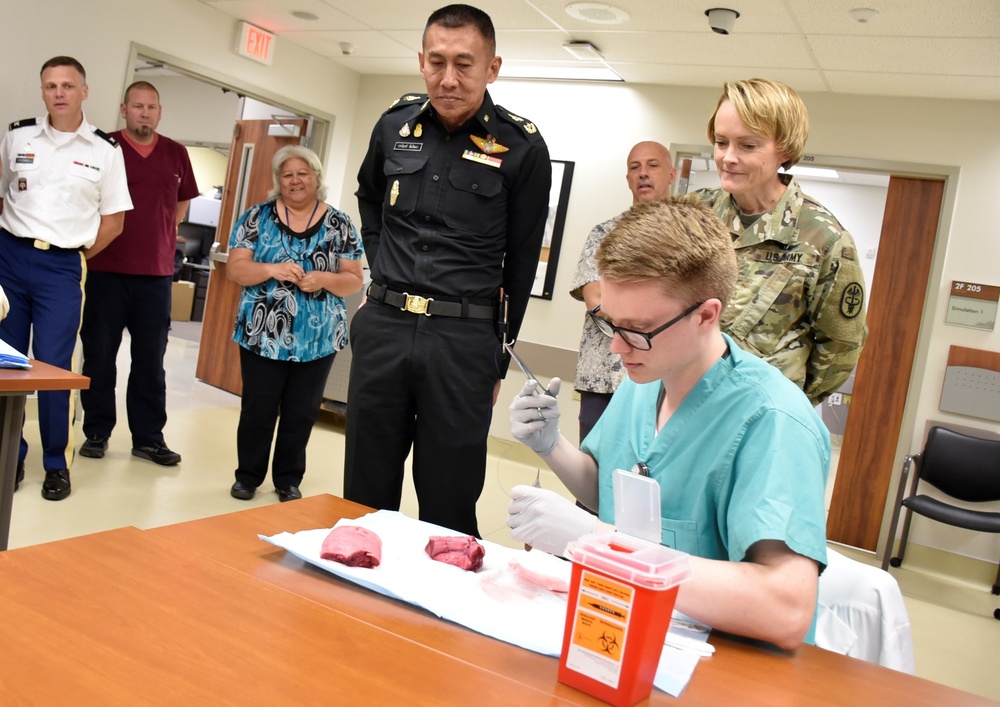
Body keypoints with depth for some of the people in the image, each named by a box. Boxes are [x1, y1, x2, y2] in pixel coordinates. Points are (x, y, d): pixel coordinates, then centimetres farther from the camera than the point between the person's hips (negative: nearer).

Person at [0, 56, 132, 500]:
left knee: (53, 367, -4)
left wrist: (75, 256, 1)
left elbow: (113, 221, 4)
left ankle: (56, 464, 10)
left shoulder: (105, 151, 2)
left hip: (62, 267, -2)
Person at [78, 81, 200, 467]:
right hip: (107, 269, -2)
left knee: (150, 358, 7)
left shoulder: (176, 154, 7)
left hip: (157, 273, 2)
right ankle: (96, 432, 17)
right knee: (99, 354, 5)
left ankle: (149, 437, 14)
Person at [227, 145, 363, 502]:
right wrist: (272, 269, -20)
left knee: (301, 414, 10)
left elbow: (354, 281, 1)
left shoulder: (339, 224, 2)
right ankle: (247, 476, 26)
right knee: (257, 410, 8)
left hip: (318, 339, 1)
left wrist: (325, 279, -19)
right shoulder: (258, 217, 2)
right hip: (262, 335, 0)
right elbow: (235, 268, -3)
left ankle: (288, 480, 26)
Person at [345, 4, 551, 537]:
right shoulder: (395, 125, 6)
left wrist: (499, 356, 3)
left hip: (465, 338, -3)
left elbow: (521, 262, 1)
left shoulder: (522, 148, -6)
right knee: (364, 496, 13)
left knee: (447, 508, 5)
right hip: (382, 326, 4)